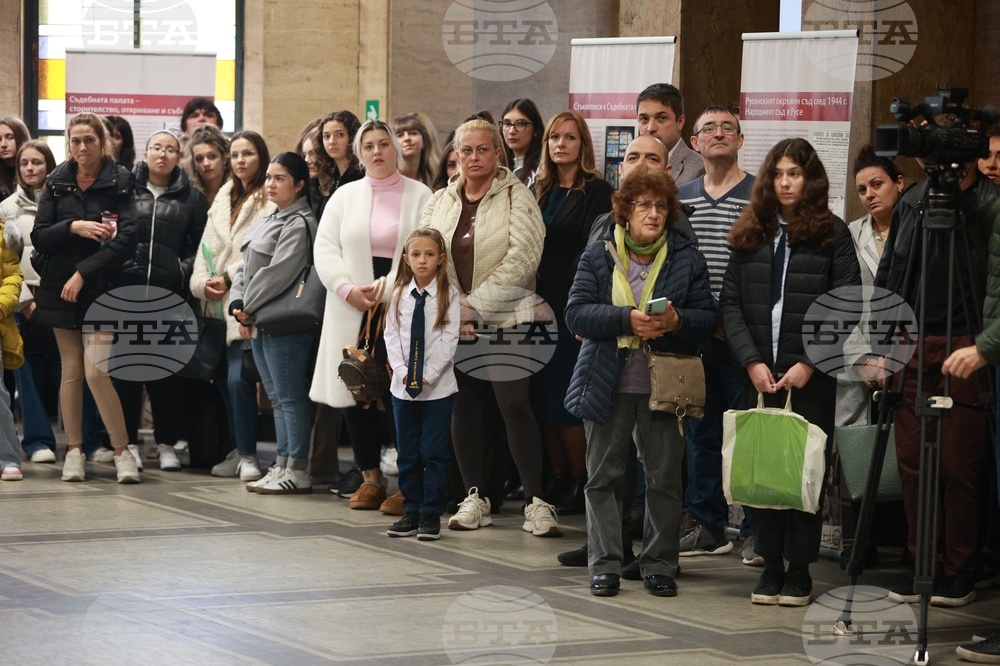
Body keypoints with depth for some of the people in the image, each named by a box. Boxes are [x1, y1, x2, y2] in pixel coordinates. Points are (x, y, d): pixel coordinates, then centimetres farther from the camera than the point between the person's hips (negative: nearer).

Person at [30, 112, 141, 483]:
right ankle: (74, 450, 14)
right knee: (71, 369, 5)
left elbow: (127, 238, -12)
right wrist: (73, 227, -17)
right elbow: (39, 236, 2)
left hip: (101, 288, -4)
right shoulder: (57, 184, 8)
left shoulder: (120, 183, -3)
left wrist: (84, 273, -15)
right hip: (59, 288, 4)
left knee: (96, 370, -14)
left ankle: (122, 451, -4)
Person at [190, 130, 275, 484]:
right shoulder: (224, 197, 18)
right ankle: (239, 451, 15)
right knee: (224, 378, 6)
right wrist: (202, 283, 1)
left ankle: (247, 455, -5)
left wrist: (229, 279, -11)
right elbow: (208, 245, 16)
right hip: (220, 303, 7)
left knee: (238, 378, -13)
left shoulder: (270, 200, -5)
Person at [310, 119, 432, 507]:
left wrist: (386, 289, -14)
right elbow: (325, 248, 7)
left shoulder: (420, 197, 5)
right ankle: (369, 477, 10)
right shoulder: (344, 196, 14)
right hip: (353, 310, 3)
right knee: (356, 389, 1)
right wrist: (348, 290, -9)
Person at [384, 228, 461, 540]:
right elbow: (391, 336, 3)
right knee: (407, 452, 8)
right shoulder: (398, 296, 6)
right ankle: (411, 512, 15)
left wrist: (428, 374, -16)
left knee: (434, 452, -2)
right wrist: (402, 370, -11)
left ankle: (431, 514, 4)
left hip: (438, 386, -3)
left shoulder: (448, 296, -3)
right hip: (403, 386, 3)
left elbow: (449, 339, -8)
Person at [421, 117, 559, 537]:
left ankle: (536, 502, -7)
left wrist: (477, 302, -13)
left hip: (506, 319, -4)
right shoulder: (440, 202, 13)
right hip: (454, 323, 5)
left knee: (515, 405, -10)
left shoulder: (517, 197, -1)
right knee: (463, 405, 5)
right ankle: (474, 498, 14)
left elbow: (523, 257, -11)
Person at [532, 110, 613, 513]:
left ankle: (580, 483, 2)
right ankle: (558, 480, 13)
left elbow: (590, 252, -9)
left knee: (565, 402, -7)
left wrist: (555, 298, -13)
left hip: (571, 311, -6)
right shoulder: (540, 190, 16)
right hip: (540, 308, 6)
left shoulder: (596, 192, -4)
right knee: (543, 399, 6)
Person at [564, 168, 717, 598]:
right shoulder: (598, 257, 4)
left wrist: (678, 321, -17)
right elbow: (576, 313, -6)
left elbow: (709, 317, 4)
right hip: (609, 384, 0)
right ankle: (605, 566, 11)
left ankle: (659, 565, 12)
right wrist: (627, 319, -19)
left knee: (664, 478, 2)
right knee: (603, 477, 3)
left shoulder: (687, 260, 6)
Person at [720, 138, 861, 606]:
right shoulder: (751, 234, 10)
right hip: (760, 374, 3)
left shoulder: (832, 234, 1)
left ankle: (800, 570, 6)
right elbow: (730, 302, 6)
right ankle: (770, 564, 10)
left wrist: (810, 364, -11)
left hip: (813, 376, -3)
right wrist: (751, 361, -6)